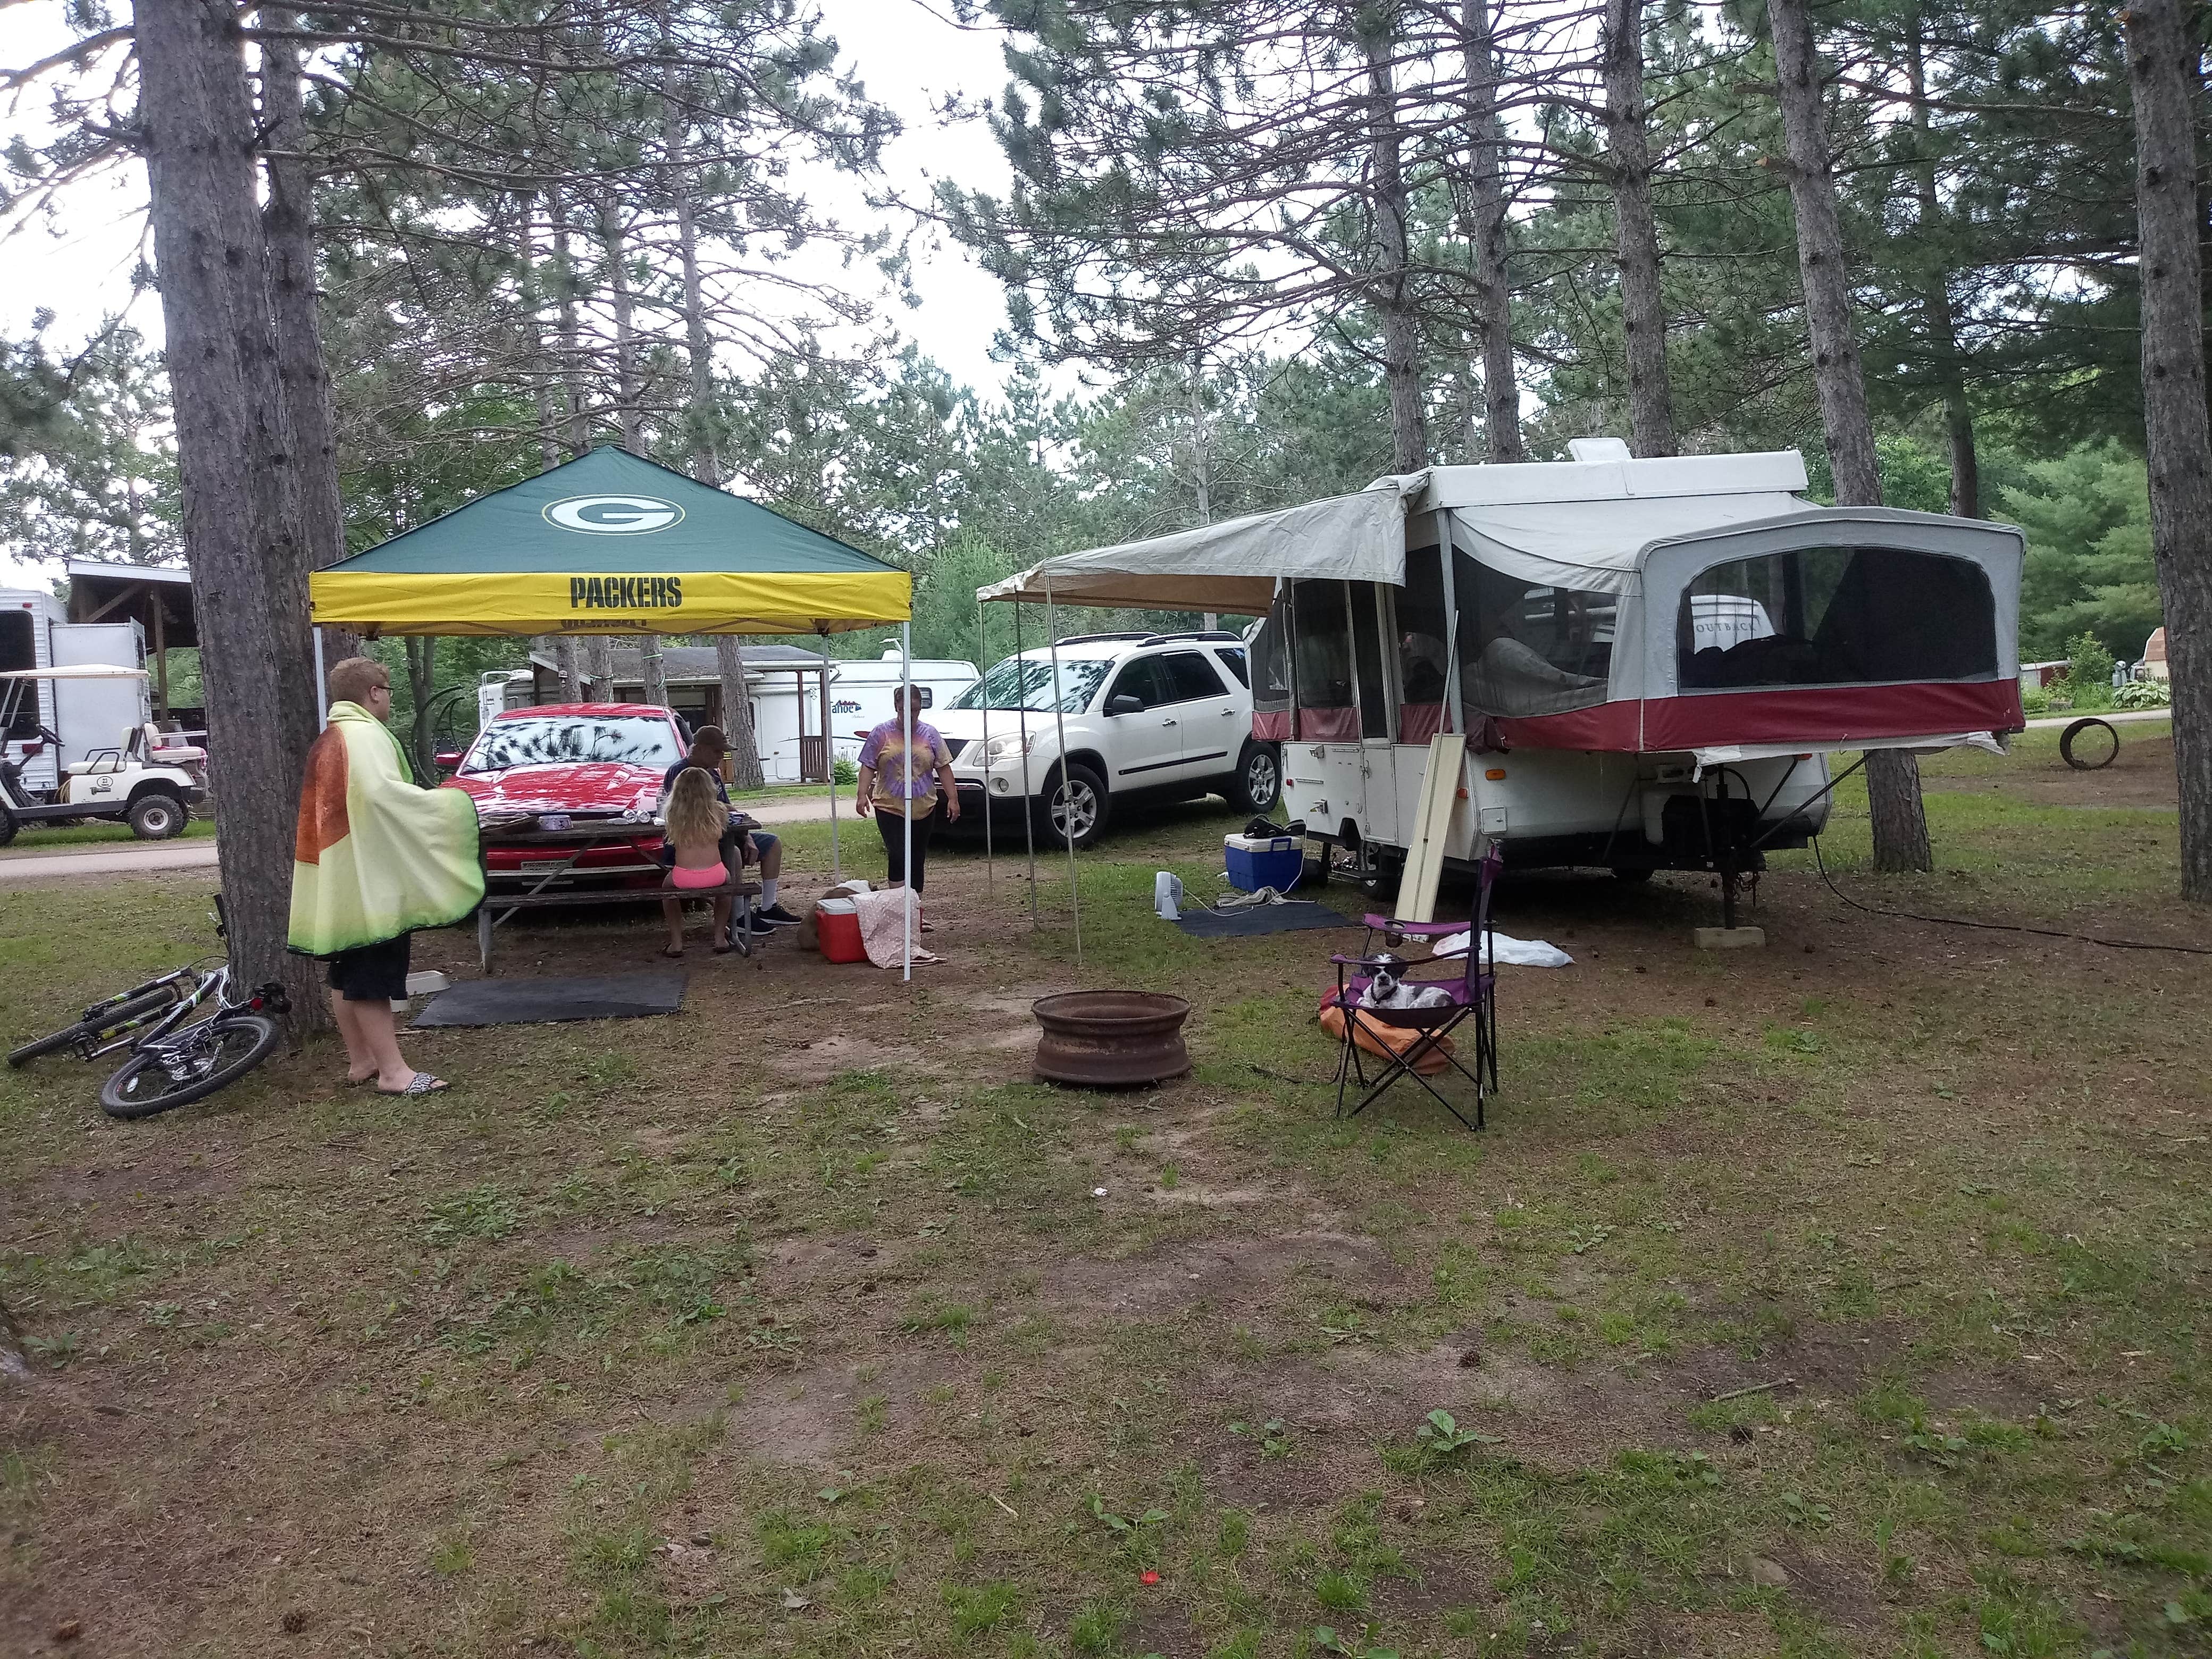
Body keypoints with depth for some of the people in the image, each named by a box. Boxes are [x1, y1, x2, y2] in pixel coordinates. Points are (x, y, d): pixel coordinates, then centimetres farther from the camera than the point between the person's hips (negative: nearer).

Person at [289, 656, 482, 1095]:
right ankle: (393, 1071, -8)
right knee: (373, 975, -9)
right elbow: (382, 793, -28)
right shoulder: (365, 736, -14)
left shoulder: (329, 741, 17)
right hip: (365, 880, -10)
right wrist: (446, 804, -19)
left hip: (338, 881, 10)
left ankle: (360, 1059, 22)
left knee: (348, 973, 14)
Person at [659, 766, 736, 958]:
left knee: (667, 886, 35)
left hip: (683, 878, 0)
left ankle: (676, 942, 24)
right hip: (715, 875, 0)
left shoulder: (675, 814, 6)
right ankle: (720, 937, 31)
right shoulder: (717, 811, 5)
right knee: (726, 878, 36)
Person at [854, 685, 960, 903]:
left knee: (918, 860, 9)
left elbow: (943, 767, 6)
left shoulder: (930, 733, 5)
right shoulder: (881, 733, 0)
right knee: (898, 857, -13)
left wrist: (953, 798, 0)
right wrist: (862, 795, -9)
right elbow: (868, 767, 2)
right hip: (890, 809, -3)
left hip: (924, 809, 3)